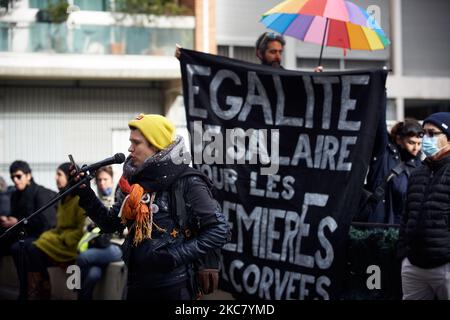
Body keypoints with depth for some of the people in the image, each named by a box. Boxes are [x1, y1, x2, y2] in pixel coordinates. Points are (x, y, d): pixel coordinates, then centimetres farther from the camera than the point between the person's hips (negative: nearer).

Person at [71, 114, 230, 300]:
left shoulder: (186, 183, -10)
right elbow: (110, 224, 17)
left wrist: (175, 256, -17)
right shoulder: (135, 183, 10)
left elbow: (220, 231, -13)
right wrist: (85, 194, 5)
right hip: (136, 284, 6)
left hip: (172, 287, -6)